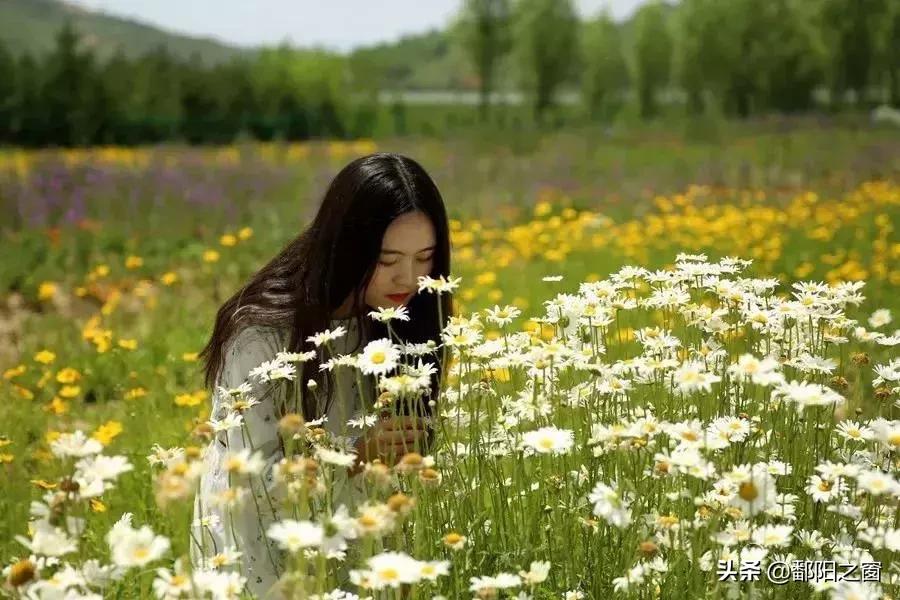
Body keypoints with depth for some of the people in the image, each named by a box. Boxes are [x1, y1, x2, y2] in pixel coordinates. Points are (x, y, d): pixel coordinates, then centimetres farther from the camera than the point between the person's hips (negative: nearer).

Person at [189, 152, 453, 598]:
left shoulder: (399, 320, -8)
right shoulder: (264, 330, -21)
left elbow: (415, 442, 1)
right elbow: (255, 479, -21)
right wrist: (355, 457, -33)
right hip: (258, 541, -4)